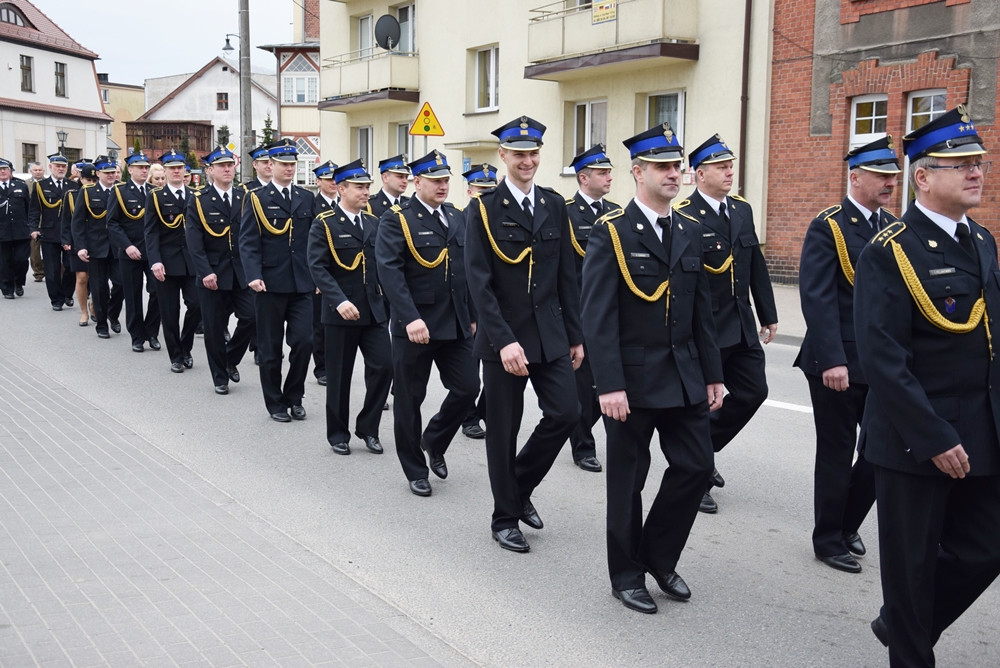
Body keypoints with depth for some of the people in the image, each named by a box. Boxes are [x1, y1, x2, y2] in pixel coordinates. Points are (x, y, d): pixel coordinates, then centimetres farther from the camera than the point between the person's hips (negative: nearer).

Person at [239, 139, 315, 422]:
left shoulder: (307, 198, 11)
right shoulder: (256, 198, 0)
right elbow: (248, 242, -7)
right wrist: (254, 276, -20)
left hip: (302, 283, 3)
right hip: (270, 283, -3)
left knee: (304, 341, -3)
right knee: (271, 347, 6)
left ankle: (294, 397, 16)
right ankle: (275, 403, 19)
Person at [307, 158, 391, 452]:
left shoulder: (373, 222, 10)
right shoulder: (325, 224, -6)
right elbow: (317, 267, -15)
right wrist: (339, 301, -26)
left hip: (373, 311, 4)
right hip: (340, 313, -4)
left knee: (383, 366, -3)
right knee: (339, 375, 7)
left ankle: (367, 427, 14)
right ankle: (338, 434, 22)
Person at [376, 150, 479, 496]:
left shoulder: (457, 218, 12)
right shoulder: (396, 220, -7)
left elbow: (468, 270, 14)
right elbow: (390, 272, -18)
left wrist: (472, 315, 10)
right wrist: (411, 318, -27)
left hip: (455, 324, 5)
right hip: (414, 325, -5)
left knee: (468, 387, 2)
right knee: (410, 399, 5)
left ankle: (434, 440, 29)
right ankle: (415, 471, 21)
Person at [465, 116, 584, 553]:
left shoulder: (554, 205, 8)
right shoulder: (483, 210, -7)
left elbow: (566, 276, 10)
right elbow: (479, 283, -13)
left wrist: (575, 336, 8)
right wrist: (504, 341, -21)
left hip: (550, 333, 4)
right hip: (504, 338, -4)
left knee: (565, 412, -2)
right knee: (503, 430, 5)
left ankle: (521, 486, 23)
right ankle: (505, 518, 23)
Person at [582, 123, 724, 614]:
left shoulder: (689, 232, 9)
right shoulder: (611, 232, -10)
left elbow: (702, 310, 12)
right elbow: (599, 316, -15)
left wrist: (712, 374, 9)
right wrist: (609, 385, -21)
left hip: (684, 377, 6)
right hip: (632, 379, -5)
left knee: (696, 466, 6)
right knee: (627, 480, 7)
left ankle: (659, 556, 28)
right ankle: (627, 575, 24)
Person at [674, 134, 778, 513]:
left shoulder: (742, 210, 9)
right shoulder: (682, 217, -14)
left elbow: (757, 268, 13)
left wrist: (768, 316, 13)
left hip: (741, 326, 7)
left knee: (753, 391, 9)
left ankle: (704, 447, 31)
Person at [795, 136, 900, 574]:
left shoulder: (894, 229, 10)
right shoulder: (827, 228, -9)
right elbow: (818, 299, -17)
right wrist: (832, 360, -23)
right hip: (837, 364, -6)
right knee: (836, 455, 5)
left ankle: (847, 524, 31)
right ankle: (829, 540, 22)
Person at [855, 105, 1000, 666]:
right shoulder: (890, 253, -15)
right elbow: (882, 360, -20)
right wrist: (934, 438, -20)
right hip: (916, 440, -7)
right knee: (913, 561, 9)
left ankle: (900, 622, 37)